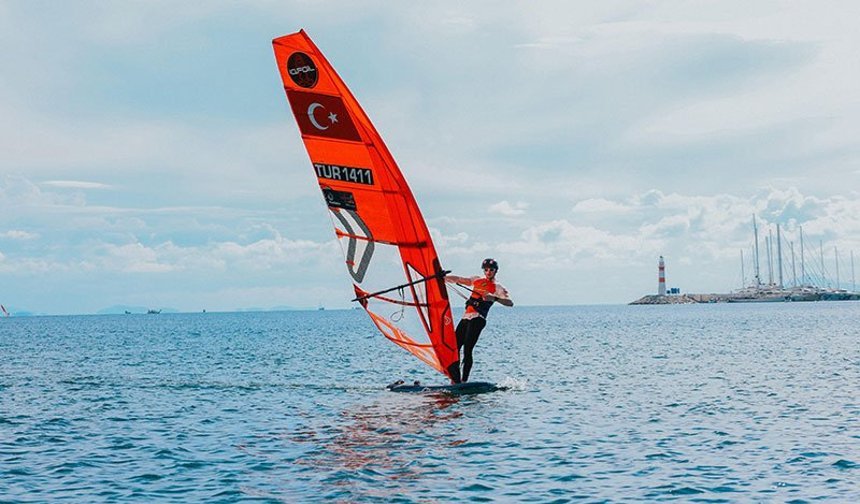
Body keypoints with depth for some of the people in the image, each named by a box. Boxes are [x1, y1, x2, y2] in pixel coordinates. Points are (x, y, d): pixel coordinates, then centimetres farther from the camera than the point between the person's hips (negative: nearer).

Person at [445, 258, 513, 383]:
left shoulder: (498, 288, 4)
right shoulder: (476, 280, 21)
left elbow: (510, 303, -11)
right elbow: (458, 279, 28)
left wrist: (494, 298, -25)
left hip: (478, 319, -6)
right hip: (465, 317, 6)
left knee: (467, 351, -18)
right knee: (454, 348, -1)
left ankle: (464, 381, -19)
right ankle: (455, 380, 3)